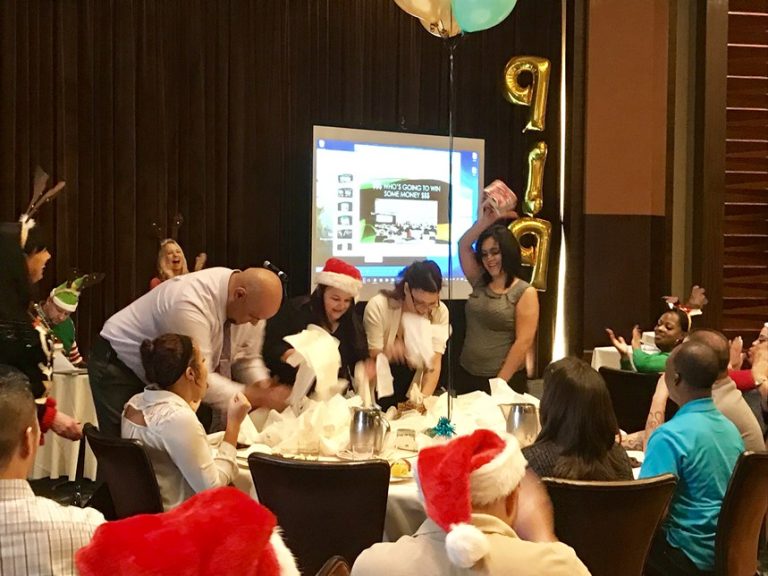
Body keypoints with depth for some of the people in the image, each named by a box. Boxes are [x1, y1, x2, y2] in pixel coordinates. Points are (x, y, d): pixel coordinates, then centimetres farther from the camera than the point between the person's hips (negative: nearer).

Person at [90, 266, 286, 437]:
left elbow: (247, 358, 1)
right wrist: (256, 398, -37)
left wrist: (264, 389, -18)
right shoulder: (191, 304, -38)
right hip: (120, 367, -7)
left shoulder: (248, 304, -13)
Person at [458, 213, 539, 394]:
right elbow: (463, 245, 7)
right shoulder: (479, 283, 9)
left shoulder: (525, 292, -9)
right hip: (466, 375, 6)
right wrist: (485, 220, -4)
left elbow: (523, 342, -15)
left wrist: (499, 382, -18)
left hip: (505, 381, -6)